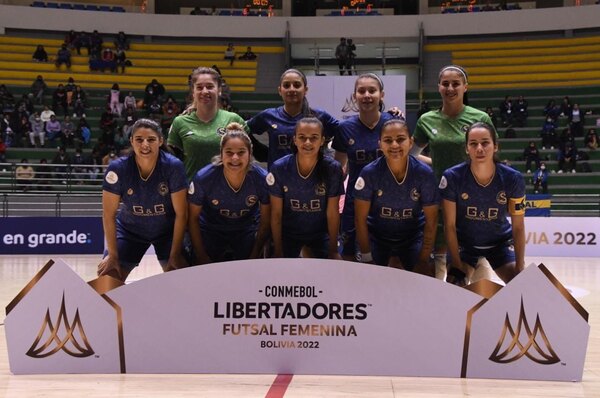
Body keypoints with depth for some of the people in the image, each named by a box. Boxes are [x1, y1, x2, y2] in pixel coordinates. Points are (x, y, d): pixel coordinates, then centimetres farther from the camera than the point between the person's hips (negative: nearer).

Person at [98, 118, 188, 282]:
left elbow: (181, 213, -19)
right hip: (130, 230, 1)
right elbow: (109, 215, -16)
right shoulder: (117, 169, -24)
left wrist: (175, 254, -19)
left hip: (167, 230, 0)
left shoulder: (173, 166, -25)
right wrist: (113, 255, -16)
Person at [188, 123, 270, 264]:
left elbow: (266, 221, -9)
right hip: (210, 233, 0)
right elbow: (193, 218, -11)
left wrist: (254, 256, -5)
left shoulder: (262, 178, -23)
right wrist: (201, 256, -9)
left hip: (247, 233, 1)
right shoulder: (204, 178, -25)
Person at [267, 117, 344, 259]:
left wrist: (333, 250, -11)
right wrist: (278, 252, -10)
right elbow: (276, 214, -11)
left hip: (320, 233, 0)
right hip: (288, 234, 0)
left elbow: (332, 213, -12)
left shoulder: (333, 169, -18)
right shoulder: (279, 168, -18)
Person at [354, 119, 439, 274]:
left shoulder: (424, 174, -18)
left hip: (413, 238, 0)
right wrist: (367, 257, -11)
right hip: (377, 238, 0)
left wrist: (423, 261, -9)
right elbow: (361, 218, -12)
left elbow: (431, 220, -10)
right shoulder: (369, 173, -20)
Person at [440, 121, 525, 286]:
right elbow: (450, 225, -15)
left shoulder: (513, 179, -20)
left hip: (501, 243, 1)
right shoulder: (452, 177, -23)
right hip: (463, 243, -1)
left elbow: (518, 227, -12)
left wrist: (520, 268, -14)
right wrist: (457, 266, -18)